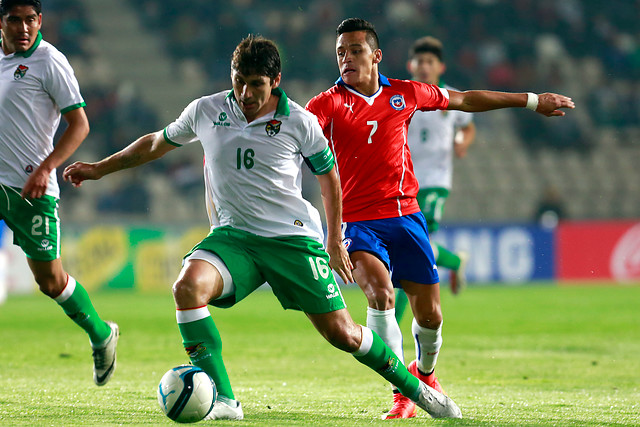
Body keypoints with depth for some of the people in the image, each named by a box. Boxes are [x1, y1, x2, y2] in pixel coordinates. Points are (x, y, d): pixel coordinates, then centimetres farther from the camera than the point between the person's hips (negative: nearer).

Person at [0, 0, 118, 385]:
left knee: (51, 280, 2)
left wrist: (44, 168, -20)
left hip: (31, 187, -6)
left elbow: (79, 125, -9)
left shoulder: (49, 61, -8)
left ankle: (102, 335, 25)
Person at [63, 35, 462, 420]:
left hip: (294, 237, -2)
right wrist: (99, 168, 24)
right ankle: (222, 399, -25)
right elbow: (157, 143, 20)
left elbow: (328, 175, 11)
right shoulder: (205, 111, 1)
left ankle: (414, 386, 22)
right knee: (188, 287, -29)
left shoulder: (300, 122, -5)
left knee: (342, 334, -3)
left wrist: (335, 241, 15)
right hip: (232, 235, 2)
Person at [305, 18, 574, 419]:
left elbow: (464, 99, 19)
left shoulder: (404, 94, 6)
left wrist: (532, 100, 26)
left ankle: (424, 372, 38)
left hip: (406, 216, 3)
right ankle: (403, 394, -16)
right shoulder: (328, 104, -5)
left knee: (430, 316, 4)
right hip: (359, 221, -3)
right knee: (380, 294, -27)